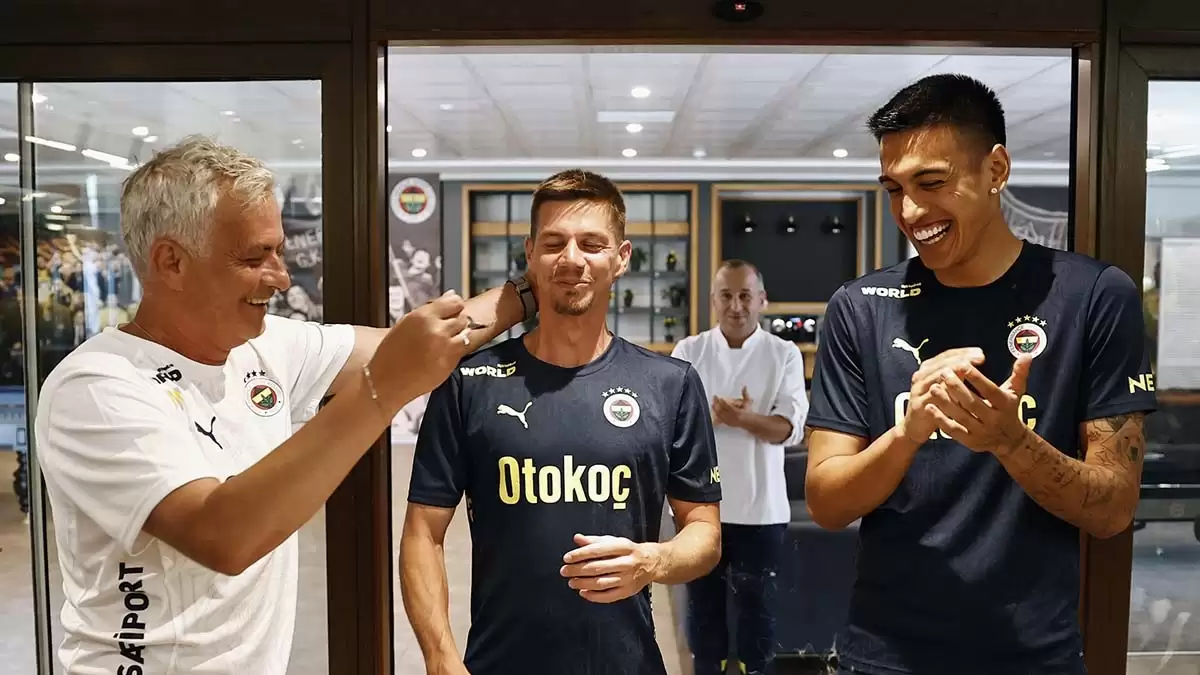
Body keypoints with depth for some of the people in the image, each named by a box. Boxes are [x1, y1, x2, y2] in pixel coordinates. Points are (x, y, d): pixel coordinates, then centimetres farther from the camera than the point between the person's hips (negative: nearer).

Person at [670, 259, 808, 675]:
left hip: (760, 506, -1)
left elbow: (789, 428, -9)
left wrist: (745, 419, -27)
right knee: (703, 601, 14)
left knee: (758, 602, 11)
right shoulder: (688, 351, 1)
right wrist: (715, 414, -23)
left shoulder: (784, 355, -1)